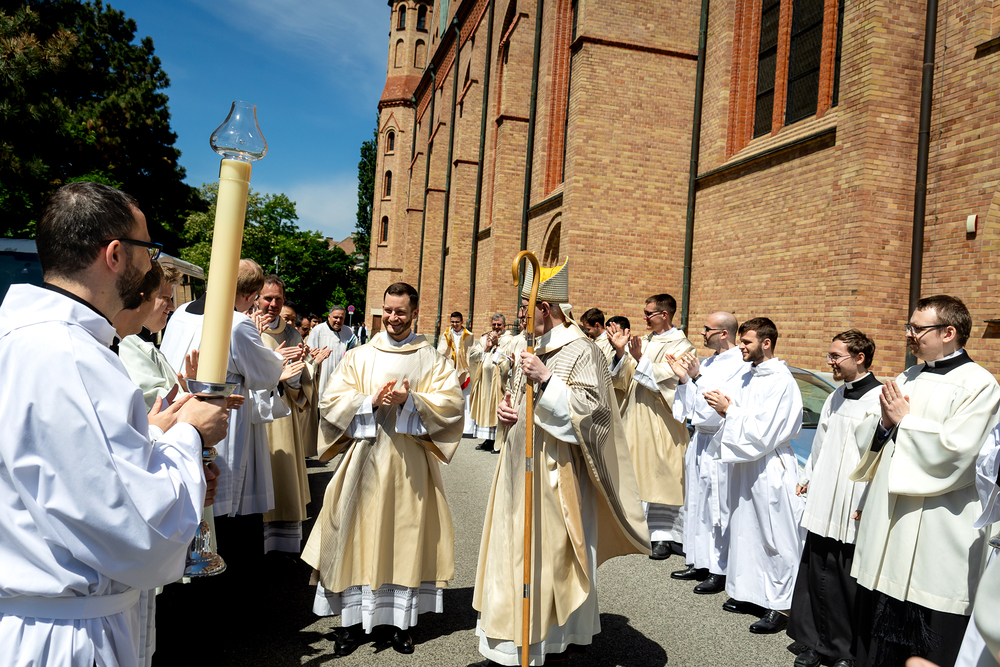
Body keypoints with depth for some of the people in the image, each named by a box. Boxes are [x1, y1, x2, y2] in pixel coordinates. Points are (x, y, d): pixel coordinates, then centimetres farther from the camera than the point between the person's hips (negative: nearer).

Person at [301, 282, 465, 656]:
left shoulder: (431, 360, 5)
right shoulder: (359, 357, 9)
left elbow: (452, 402, -6)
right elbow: (331, 401, 1)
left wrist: (410, 400, -19)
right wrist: (371, 401, -14)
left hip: (410, 461, -1)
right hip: (365, 456, 1)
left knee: (406, 536, 4)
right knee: (359, 536, 3)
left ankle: (402, 620, 17)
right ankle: (354, 619, 16)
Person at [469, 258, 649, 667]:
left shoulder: (582, 353, -11)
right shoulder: (533, 349, 13)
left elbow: (589, 409, -19)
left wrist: (546, 380, -26)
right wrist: (505, 413, 3)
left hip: (553, 475, -8)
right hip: (519, 469, 8)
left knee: (550, 560, 0)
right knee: (514, 554, 14)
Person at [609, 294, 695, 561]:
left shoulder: (681, 346, -5)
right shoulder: (644, 342, 12)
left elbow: (667, 380, -17)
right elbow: (626, 379, 6)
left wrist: (640, 359, -23)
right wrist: (621, 351, -8)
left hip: (661, 422, -6)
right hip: (635, 418, 6)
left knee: (662, 477, -2)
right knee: (638, 474, 11)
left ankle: (665, 534, 6)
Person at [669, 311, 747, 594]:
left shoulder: (740, 365, -14)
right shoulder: (707, 363, 13)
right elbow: (692, 405, 16)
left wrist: (696, 377, -21)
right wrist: (683, 378, 3)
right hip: (700, 439, 9)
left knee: (719, 509, -1)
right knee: (697, 505, 15)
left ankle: (720, 571, 10)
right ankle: (700, 563, 26)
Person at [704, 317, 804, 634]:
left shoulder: (781, 382, -16)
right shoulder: (748, 376, 11)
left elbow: (762, 432, -21)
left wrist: (729, 411, -16)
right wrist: (726, 409, -3)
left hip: (771, 468, -9)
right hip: (744, 463, 9)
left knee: (776, 536, 0)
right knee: (744, 530, 16)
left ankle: (781, 605, 10)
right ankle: (748, 590, 29)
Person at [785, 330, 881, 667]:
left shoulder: (880, 398, -12)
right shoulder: (836, 396, 14)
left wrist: (867, 506, -17)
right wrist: (807, 477, 22)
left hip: (854, 511, -7)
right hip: (823, 502, 7)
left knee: (851, 585, 3)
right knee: (819, 577, 11)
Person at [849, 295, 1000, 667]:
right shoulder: (906, 379, 12)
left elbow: (954, 450, -21)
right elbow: (867, 437, 14)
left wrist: (904, 421, -10)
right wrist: (885, 421, -7)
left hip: (937, 537, -7)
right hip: (888, 522, 7)